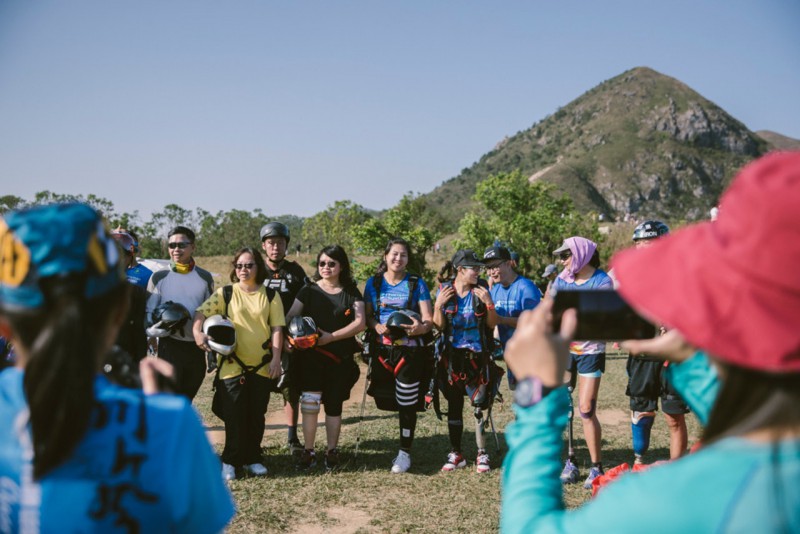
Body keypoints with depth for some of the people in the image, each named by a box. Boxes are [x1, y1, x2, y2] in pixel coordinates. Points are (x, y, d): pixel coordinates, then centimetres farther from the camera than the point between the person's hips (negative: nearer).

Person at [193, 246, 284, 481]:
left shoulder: (270, 296, 6)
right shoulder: (225, 293, 4)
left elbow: (277, 328, 3)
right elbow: (201, 312, -4)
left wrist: (276, 358, -5)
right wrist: (197, 332, -23)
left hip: (262, 365, 1)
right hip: (232, 364, -1)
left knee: (256, 415, 9)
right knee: (234, 416, -1)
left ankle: (252, 459, 21)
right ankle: (231, 461, 10)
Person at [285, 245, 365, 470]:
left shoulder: (351, 293, 5)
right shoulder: (308, 291, 7)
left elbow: (360, 323, -6)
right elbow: (290, 317, 2)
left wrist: (331, 336, -15)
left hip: (340, 358, 0)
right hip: (311, 356, 0)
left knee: (334, 404, 7)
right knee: (310, 401, -9)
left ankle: (332, 451, 19)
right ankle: (308, 451, 3)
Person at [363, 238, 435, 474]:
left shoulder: (416, 283, 4)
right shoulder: (374, 283, 9)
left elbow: (429, 320, 0)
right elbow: (367, 316, 10)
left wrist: (420, 328, -23)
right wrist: (378, 327, -12)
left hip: (410, 350, -2)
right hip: (382, 349, 2)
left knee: (407, 402, -2)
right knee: (389, 399, 3)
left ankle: (405, 451, 8)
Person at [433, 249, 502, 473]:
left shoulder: (481, 291, -2)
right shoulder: (444, 290, -1)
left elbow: (492, 324, -1)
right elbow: (439, 326, -1)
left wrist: (489, 303, -15)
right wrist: (439, 305, -16)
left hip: (477, 356, -1)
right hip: (452, 356, 1)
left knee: (480, 406, -3)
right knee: (454, 405, 7)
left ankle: (482, 454, 7)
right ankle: (456, 453, 18)